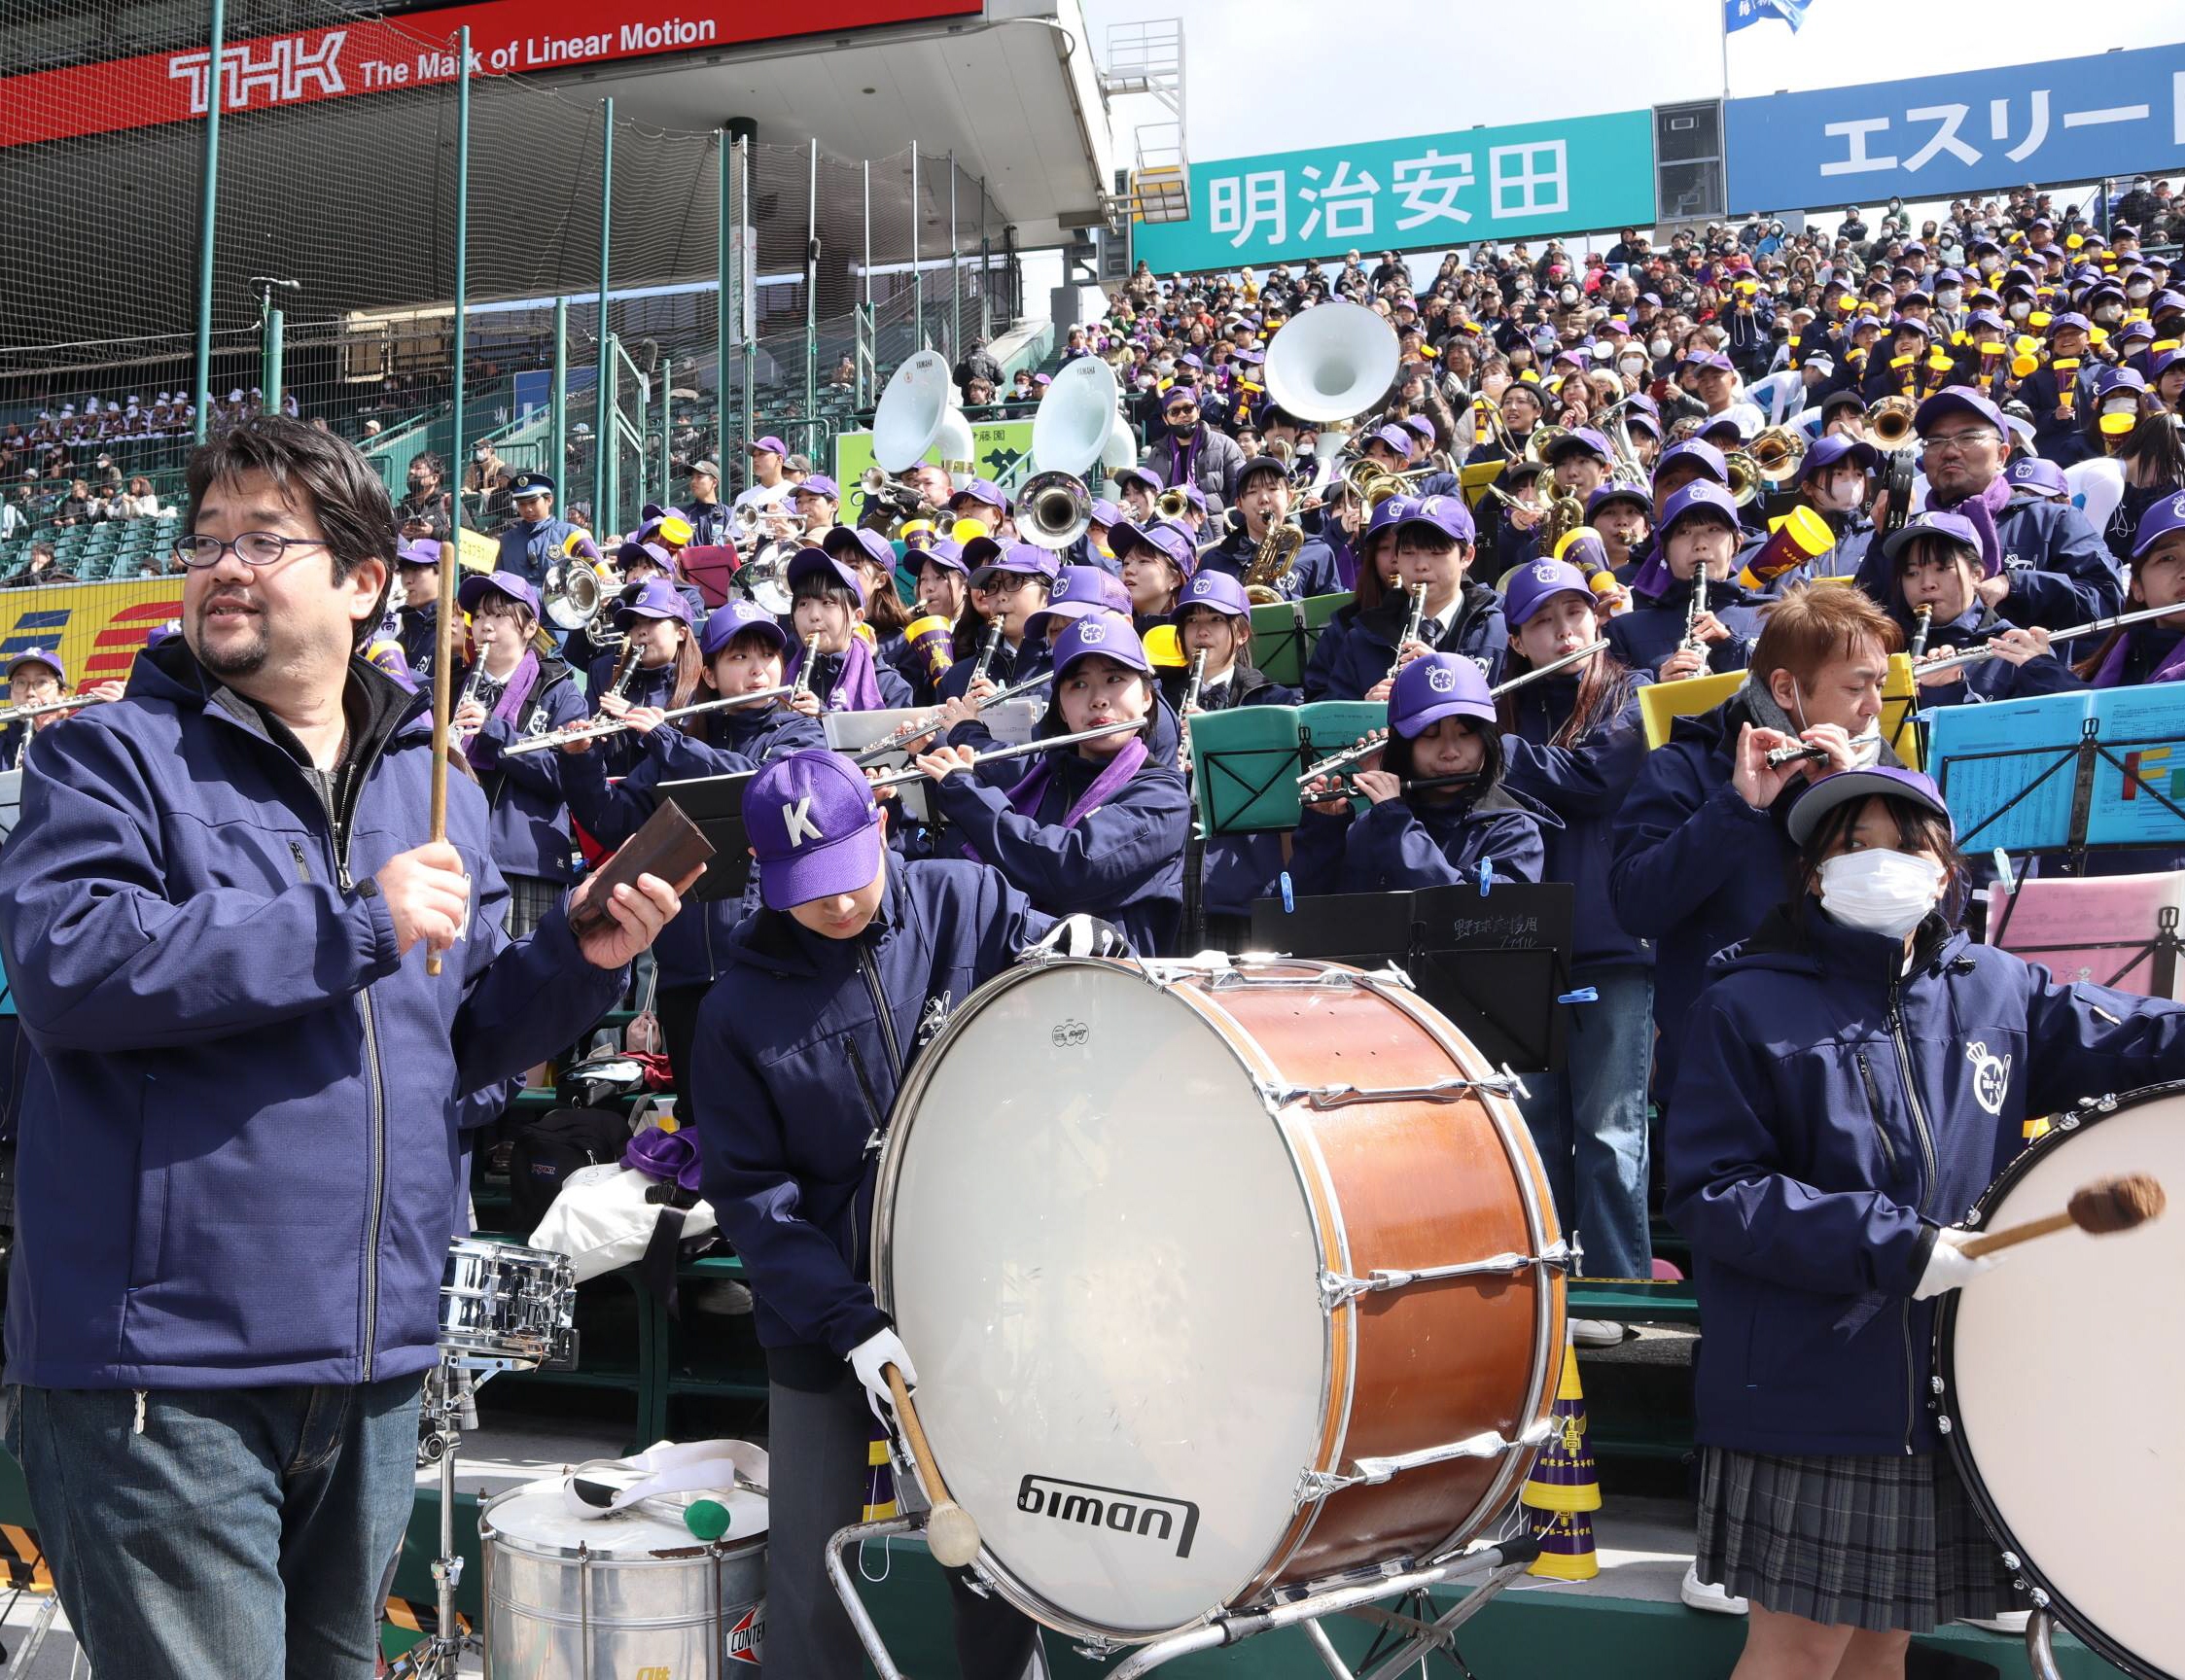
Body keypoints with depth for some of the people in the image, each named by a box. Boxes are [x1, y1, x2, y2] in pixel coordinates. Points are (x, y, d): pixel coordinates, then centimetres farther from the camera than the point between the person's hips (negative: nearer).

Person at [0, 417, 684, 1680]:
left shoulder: (436, 789, 11)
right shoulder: (113, 759, -4)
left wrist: (579, 959, -3)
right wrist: (357, 925, -22)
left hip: (373, 1361, 6)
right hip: (160, 1365, -5)